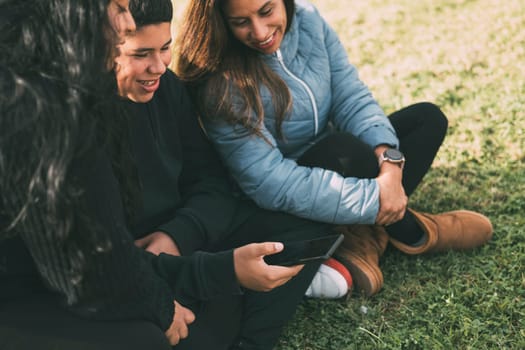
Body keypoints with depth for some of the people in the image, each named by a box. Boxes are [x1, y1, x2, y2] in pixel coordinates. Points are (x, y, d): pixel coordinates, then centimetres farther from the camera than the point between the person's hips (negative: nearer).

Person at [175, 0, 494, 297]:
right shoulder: (223, 86, -28)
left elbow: (352, 97, -11)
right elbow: (270, 183, -31)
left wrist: (388, 159, -30)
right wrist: (373, 199, -34)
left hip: (332, 164, 7)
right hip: (281, 211, -7)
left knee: (428, 118, 2)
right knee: (344, 151, -35)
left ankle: (365, 241, -15)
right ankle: (406, 229, -4)